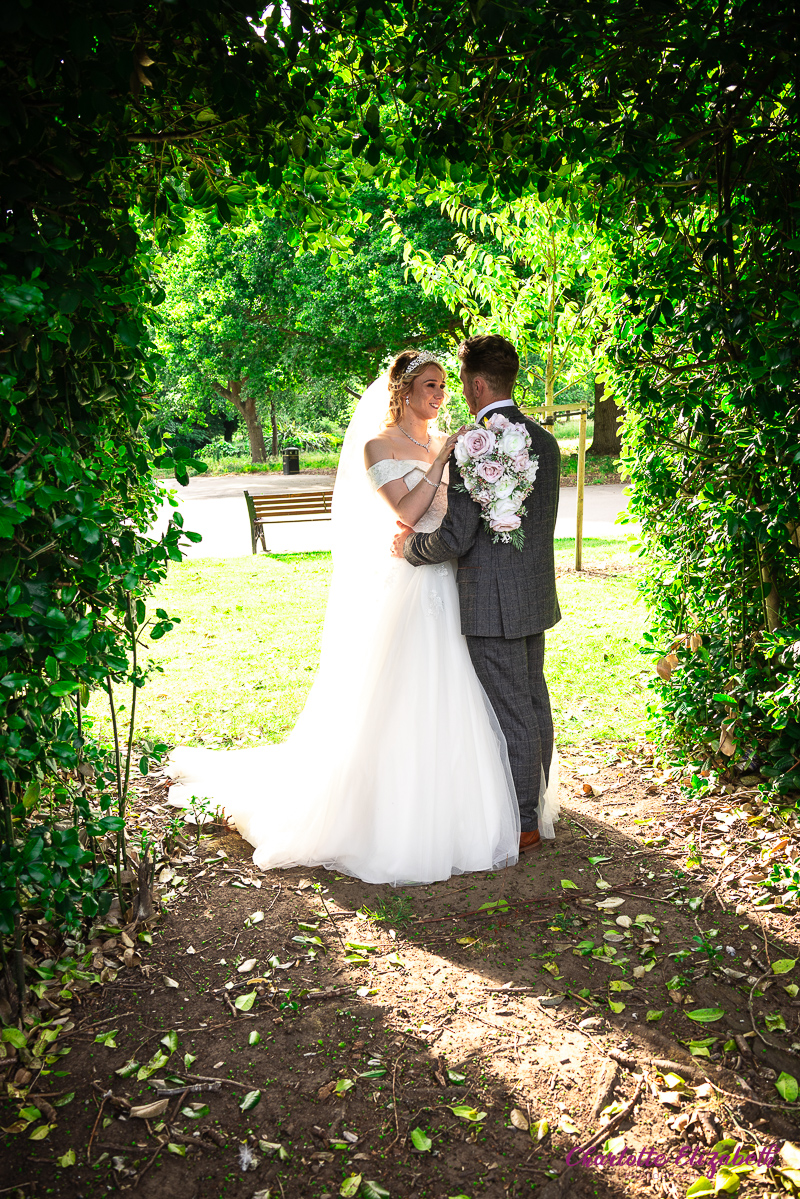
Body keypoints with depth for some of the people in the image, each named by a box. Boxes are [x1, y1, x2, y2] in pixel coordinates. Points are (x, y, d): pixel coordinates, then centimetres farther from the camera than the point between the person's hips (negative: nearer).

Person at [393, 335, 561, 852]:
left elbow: (455, 537, -20)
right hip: (536, 598, 9)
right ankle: (540, 809, 32)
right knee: (536, 707, 17)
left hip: (493, 605, -8)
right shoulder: (546, 441, 8)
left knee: (513, 717, 2)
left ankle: (522, 825, 15)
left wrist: (410, 546, 0)